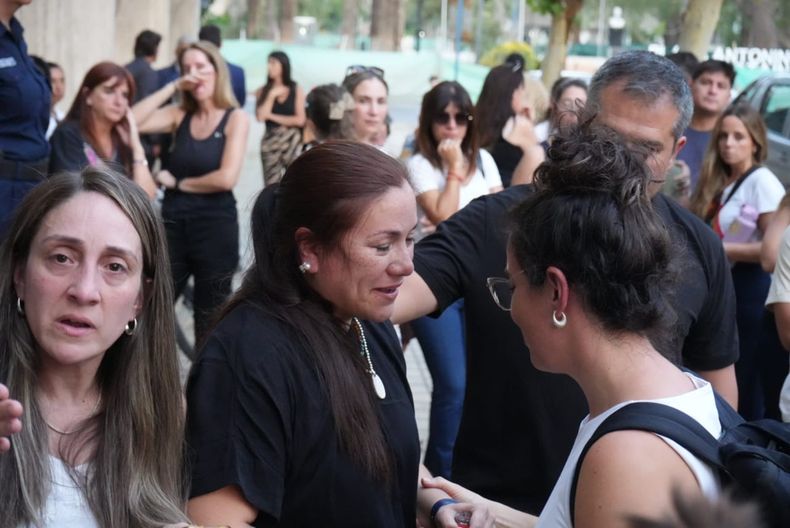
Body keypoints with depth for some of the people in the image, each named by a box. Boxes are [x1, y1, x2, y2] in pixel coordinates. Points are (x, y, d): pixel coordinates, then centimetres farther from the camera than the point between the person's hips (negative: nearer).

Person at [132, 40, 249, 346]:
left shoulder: (235, 118, -3)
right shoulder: (180, 115, 8)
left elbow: (227, 178, -14)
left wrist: (178, 183, -4)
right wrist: (172, 88, -7)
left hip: (215, 226, -3)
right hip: (173, 223, 3)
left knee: (209, 323, 8)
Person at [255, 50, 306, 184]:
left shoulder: (297, 90, 2)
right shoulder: (264, 91, 6)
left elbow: (300, 120, -6)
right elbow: (260, 116, -7)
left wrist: (273, 117, -4)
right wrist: (272, 95, -8)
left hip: (291, 141, -2)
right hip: (270, 141, 2)